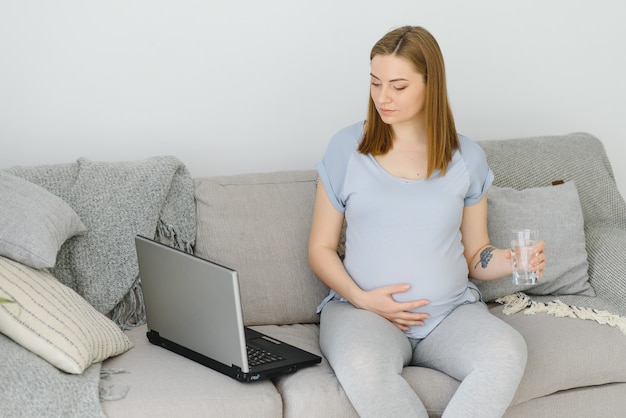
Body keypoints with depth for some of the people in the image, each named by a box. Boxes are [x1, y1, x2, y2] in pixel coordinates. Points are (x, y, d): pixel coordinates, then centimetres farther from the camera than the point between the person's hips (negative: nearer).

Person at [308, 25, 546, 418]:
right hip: (363, 309, -1)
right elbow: (321, 247, 6)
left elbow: (475, 254, 14)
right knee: (363, 369, -37)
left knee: (507, 352, -31)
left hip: (451, 311, 2)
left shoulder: (466, 157, 8)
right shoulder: (348, 147, 3)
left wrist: (511, 261, -8)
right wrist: (360, 298, -10)